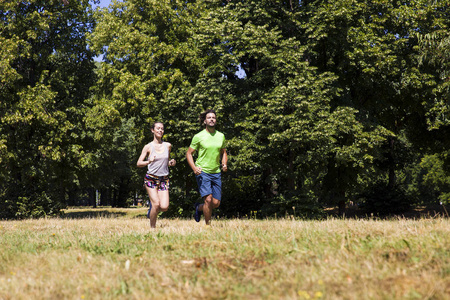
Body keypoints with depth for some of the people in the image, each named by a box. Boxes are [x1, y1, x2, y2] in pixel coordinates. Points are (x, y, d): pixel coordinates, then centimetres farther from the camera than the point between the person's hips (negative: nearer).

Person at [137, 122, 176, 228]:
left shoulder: (168, 146, 9)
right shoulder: (148, 147, -1)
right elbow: (139, 163, -2)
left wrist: (171, 163, 1)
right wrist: (148, 162, -21)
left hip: (164, 179, 3)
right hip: (151, 178, -3)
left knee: (164, 207, -12)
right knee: (156, 204, -17)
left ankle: (152, 207, 22)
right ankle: (152, 227, 4)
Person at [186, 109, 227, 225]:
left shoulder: (221, 136, 8)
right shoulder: (198, 136, -5)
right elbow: (189, 153, 1)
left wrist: (224, 164, 1)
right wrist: (194, 168, -14)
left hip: (216, 172, 5)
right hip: (202, 172, -4)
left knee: (216, 203, 3)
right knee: (208, 199, -17)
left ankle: (199, 208, 33)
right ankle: (208, 225, -1)